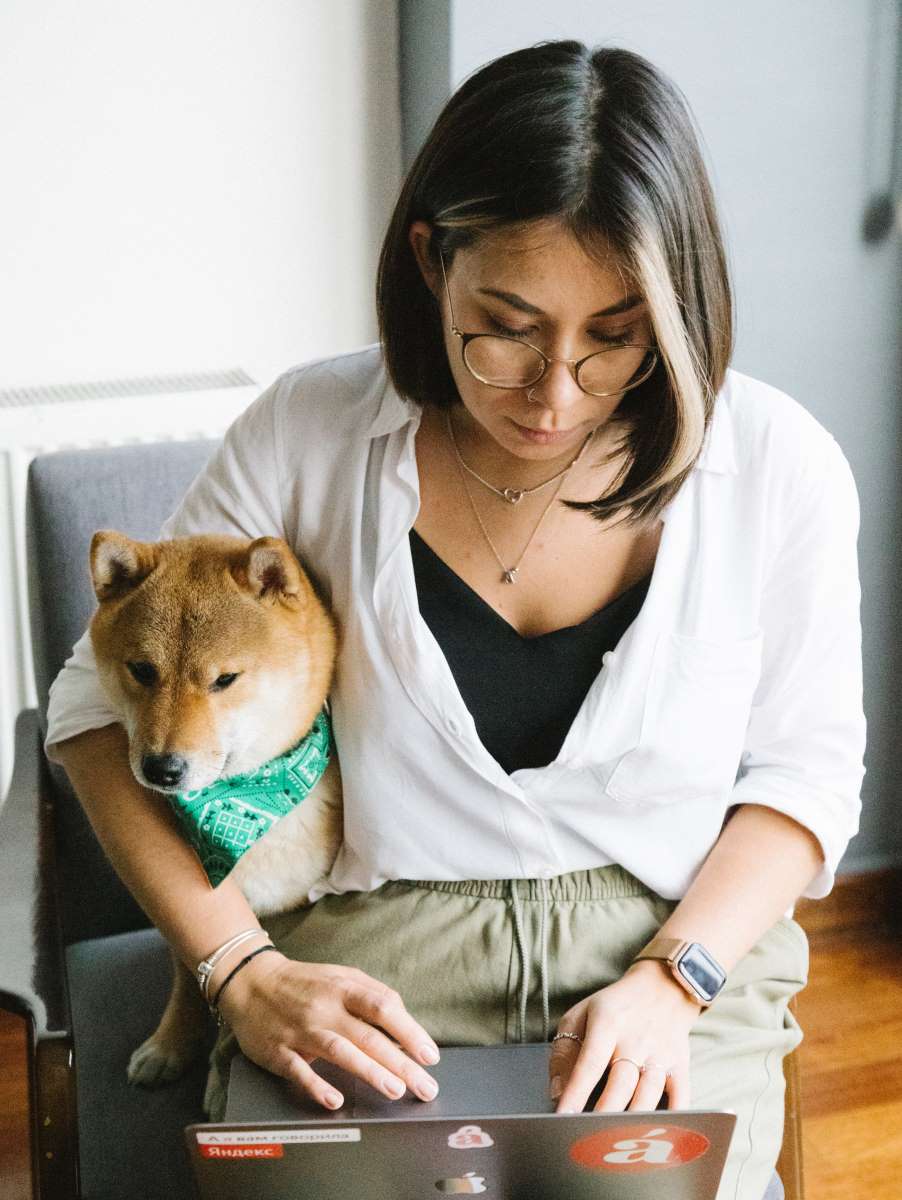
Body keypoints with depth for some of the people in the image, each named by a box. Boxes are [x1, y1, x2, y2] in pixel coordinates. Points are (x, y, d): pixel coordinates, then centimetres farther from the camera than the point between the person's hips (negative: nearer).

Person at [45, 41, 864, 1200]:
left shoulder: (777, 466, -4)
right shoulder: (308, 435, -6)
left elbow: (802, 773, 6)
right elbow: (106, 706, 0)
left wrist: (671, 982, -11)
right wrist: (244, 977, -12)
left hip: (675, 943, 1)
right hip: (368, 963, 0)